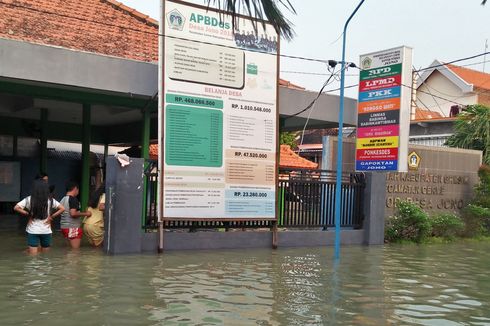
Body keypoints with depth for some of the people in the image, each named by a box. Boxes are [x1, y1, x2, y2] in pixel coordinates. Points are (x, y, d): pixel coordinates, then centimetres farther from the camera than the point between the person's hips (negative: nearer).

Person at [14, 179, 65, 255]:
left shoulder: (29, 199, -4)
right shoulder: (50, 200, -3)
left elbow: (16, 208, -11)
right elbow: (62, 209, -5)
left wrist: (28, 214, -2)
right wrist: (52, 216, -1)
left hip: (33, 231, -1)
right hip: (46, 231, 1)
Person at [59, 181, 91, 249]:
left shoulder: (63, 199, 12)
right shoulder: (73, 199, -13)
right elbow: (73, 213, -24)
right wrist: (85, 214, -12)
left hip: (64, 227, 9)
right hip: (73, 227, -9)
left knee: (71, 248, 14)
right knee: (75, 249, -4)